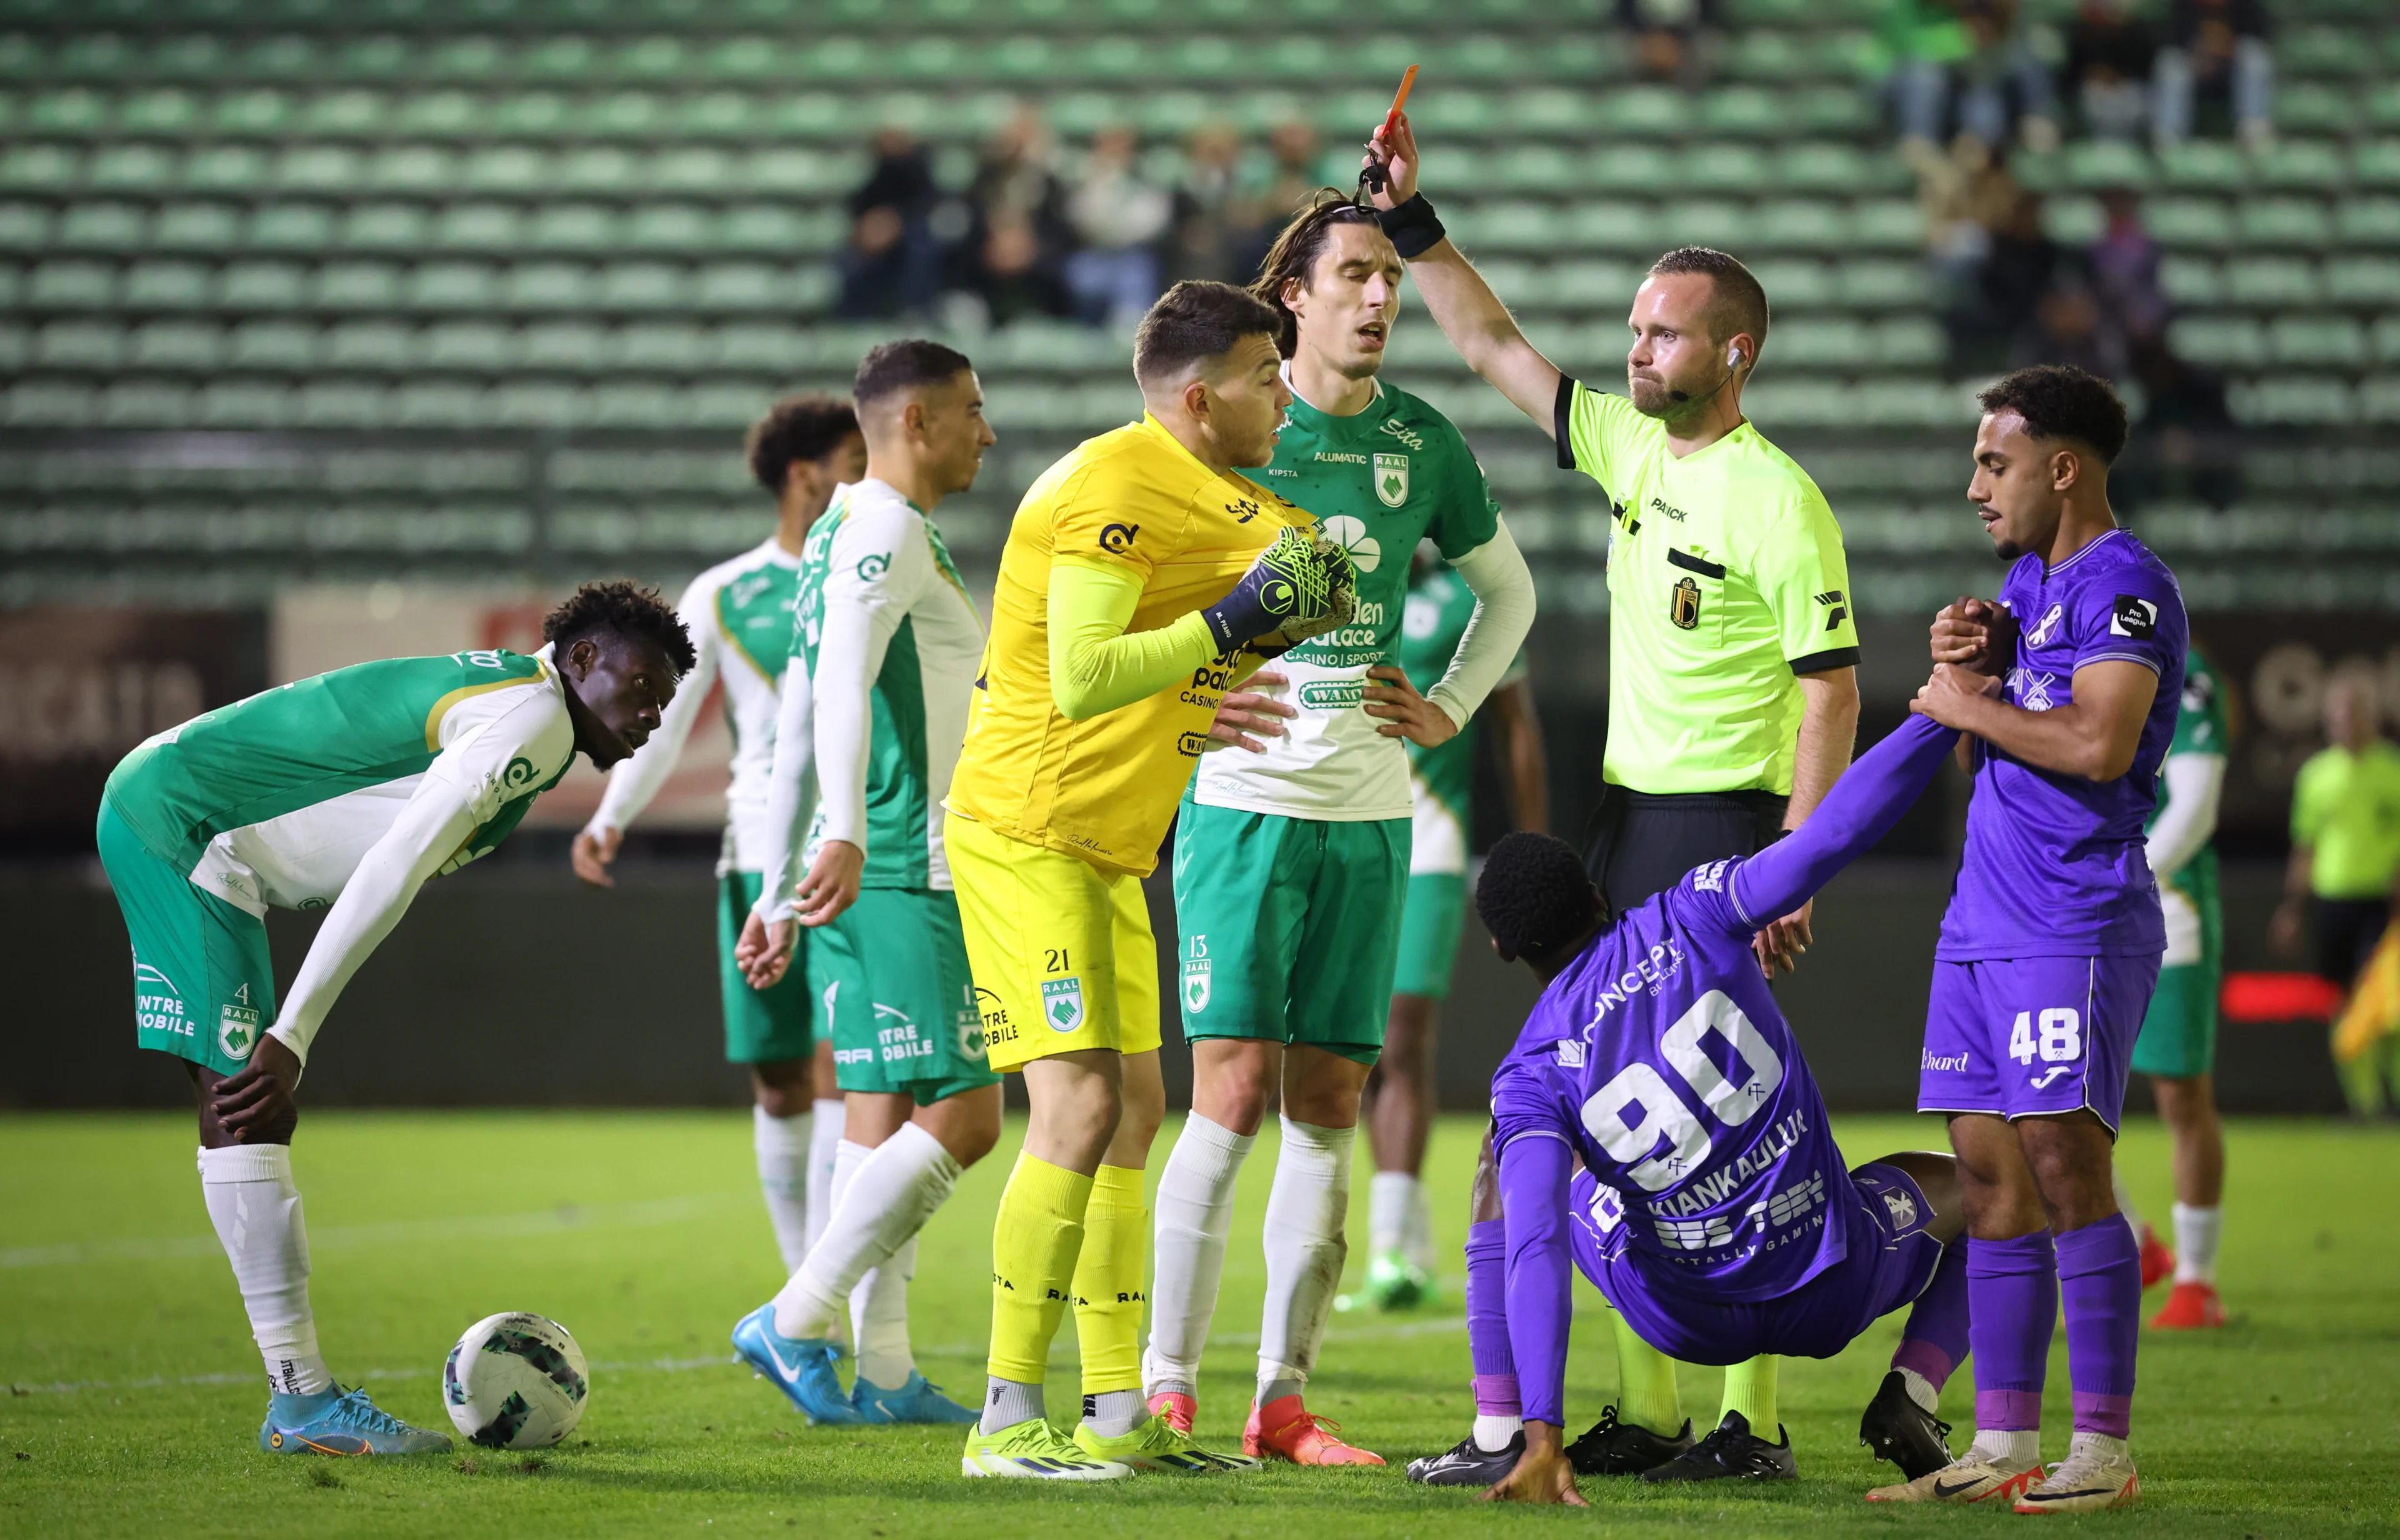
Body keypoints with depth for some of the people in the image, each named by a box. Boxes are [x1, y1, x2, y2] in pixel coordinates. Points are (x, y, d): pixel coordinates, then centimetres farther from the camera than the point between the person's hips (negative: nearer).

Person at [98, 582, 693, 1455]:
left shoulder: (494, 691, 15)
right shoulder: (533, 718, -17)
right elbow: (393, 870, -24)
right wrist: (291, 1037, -25)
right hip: (178, 822, -11)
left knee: (250, 1114, 8)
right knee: (247, 1109, -12)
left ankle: (299, 1399, 8)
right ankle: (302, 1400, -13)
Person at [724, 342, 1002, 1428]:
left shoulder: (842, 535, 21)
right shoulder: (888, 530, -9)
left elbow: (793, 733, 24)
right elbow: (841, 680, -25)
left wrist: (779, 890, 25)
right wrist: (846, 836, -38)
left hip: (860, 878, 10)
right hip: (906, 879, -10)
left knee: (884, 1119, 8)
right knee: (960, 1116, -10)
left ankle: (885, 1373, 7)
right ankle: (796, 1319, -11)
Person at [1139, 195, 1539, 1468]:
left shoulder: (1420, 442, 8)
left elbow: (1508, 589, 24)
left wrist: (1448, 711, 12)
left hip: (1370, 813, 4)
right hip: (1244, 799, -4)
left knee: (1330, 1102, 3)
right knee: (1236, 1085, -11)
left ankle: (1284, 1399, 8)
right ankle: (1164, 1387, -5)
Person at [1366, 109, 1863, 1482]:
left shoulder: (1780, 501, -12)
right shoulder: (1631, 448, 10)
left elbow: (1832, 695, -14)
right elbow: (1494, 345, 18)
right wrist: (1412, 219, 9)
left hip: (1728, 827, -8)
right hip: (1630, 823, 8)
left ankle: (1752, 1420, -4)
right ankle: (1650, 1411, 12)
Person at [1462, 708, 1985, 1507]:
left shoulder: (1532, 1074, -9)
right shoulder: (1688, 920, -9)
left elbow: (1535, 1251, -20)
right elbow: (1830, 835, -21)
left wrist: (1544, 1435, -27)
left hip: (1686, 1321, 1)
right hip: (1832, 1290, -1)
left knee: (1507, 1175, 27)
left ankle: (1505, 1433, 17)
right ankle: (1909, 1395, 3)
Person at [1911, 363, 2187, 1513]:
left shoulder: (2123, 585, -11)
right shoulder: (2024, 580, 18)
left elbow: (2096, 743, -24)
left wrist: (1966, 703, -11)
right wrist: (1970, 667, 5)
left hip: (2076, 925, -9)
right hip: (1983, 926, 9)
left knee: (2064, 1161, -12)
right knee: (1990, 1175, 7)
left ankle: (2104, 1449, -10)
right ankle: (2003, 1444, 10)